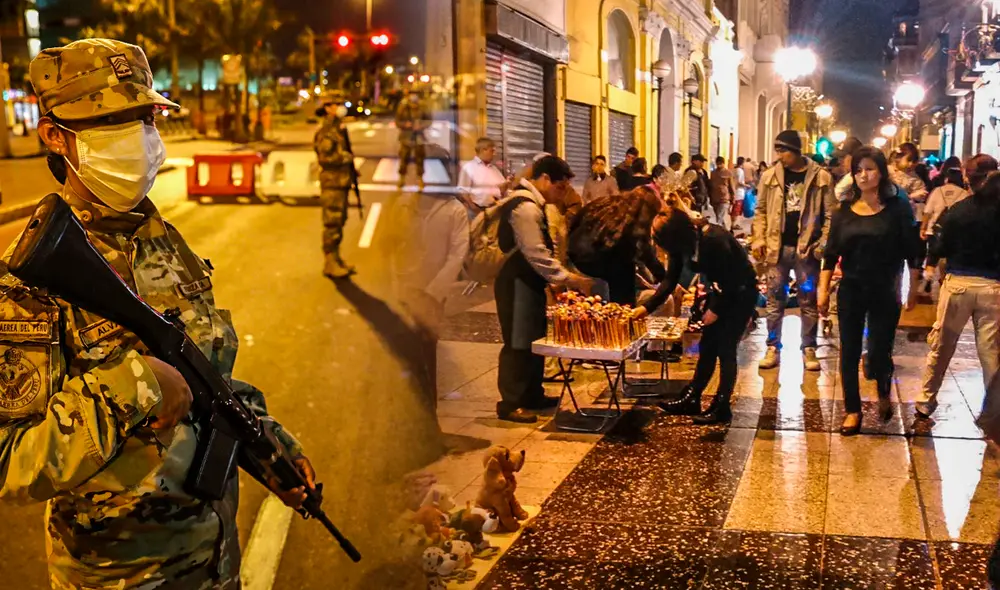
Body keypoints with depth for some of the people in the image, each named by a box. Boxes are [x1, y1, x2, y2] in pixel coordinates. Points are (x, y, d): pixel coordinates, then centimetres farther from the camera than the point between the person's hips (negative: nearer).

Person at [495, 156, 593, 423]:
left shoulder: (531, 203, 13)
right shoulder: (526, 207, -21)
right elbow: (537, 255, -25)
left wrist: (559, 278, 13)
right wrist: (570, 279, -21)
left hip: (528, 282, 11)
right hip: (517, 284, -10)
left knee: (534, 341, 16)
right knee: (518, 343, -4)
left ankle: (532, 395, 27)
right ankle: (509, 404, 4)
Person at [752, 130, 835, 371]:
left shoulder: (821, 177, -3)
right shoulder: (770, 176, 4)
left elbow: (830, 214, -2)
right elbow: (761, 211, 8)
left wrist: (823, 245, -10)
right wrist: (759, 240, -1)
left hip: (806, 248, -2)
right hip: (777, 247, 2)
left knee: (808, 301, 6)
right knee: (775, 300, 7)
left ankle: (809, 350, 14)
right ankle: (773, 348, 14)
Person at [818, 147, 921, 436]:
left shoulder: (897, 208, -5)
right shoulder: (845, 211, 2)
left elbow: (912, 253, -3)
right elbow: (831, 254, 3)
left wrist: (913, 289, -5)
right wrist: (823, 290, -3)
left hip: (885, 292, -2)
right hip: (851, 291, 3)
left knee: (879, 352, -2)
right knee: (849, 352, 6)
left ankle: (884, 393, 31)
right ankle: (852, 410, 20)